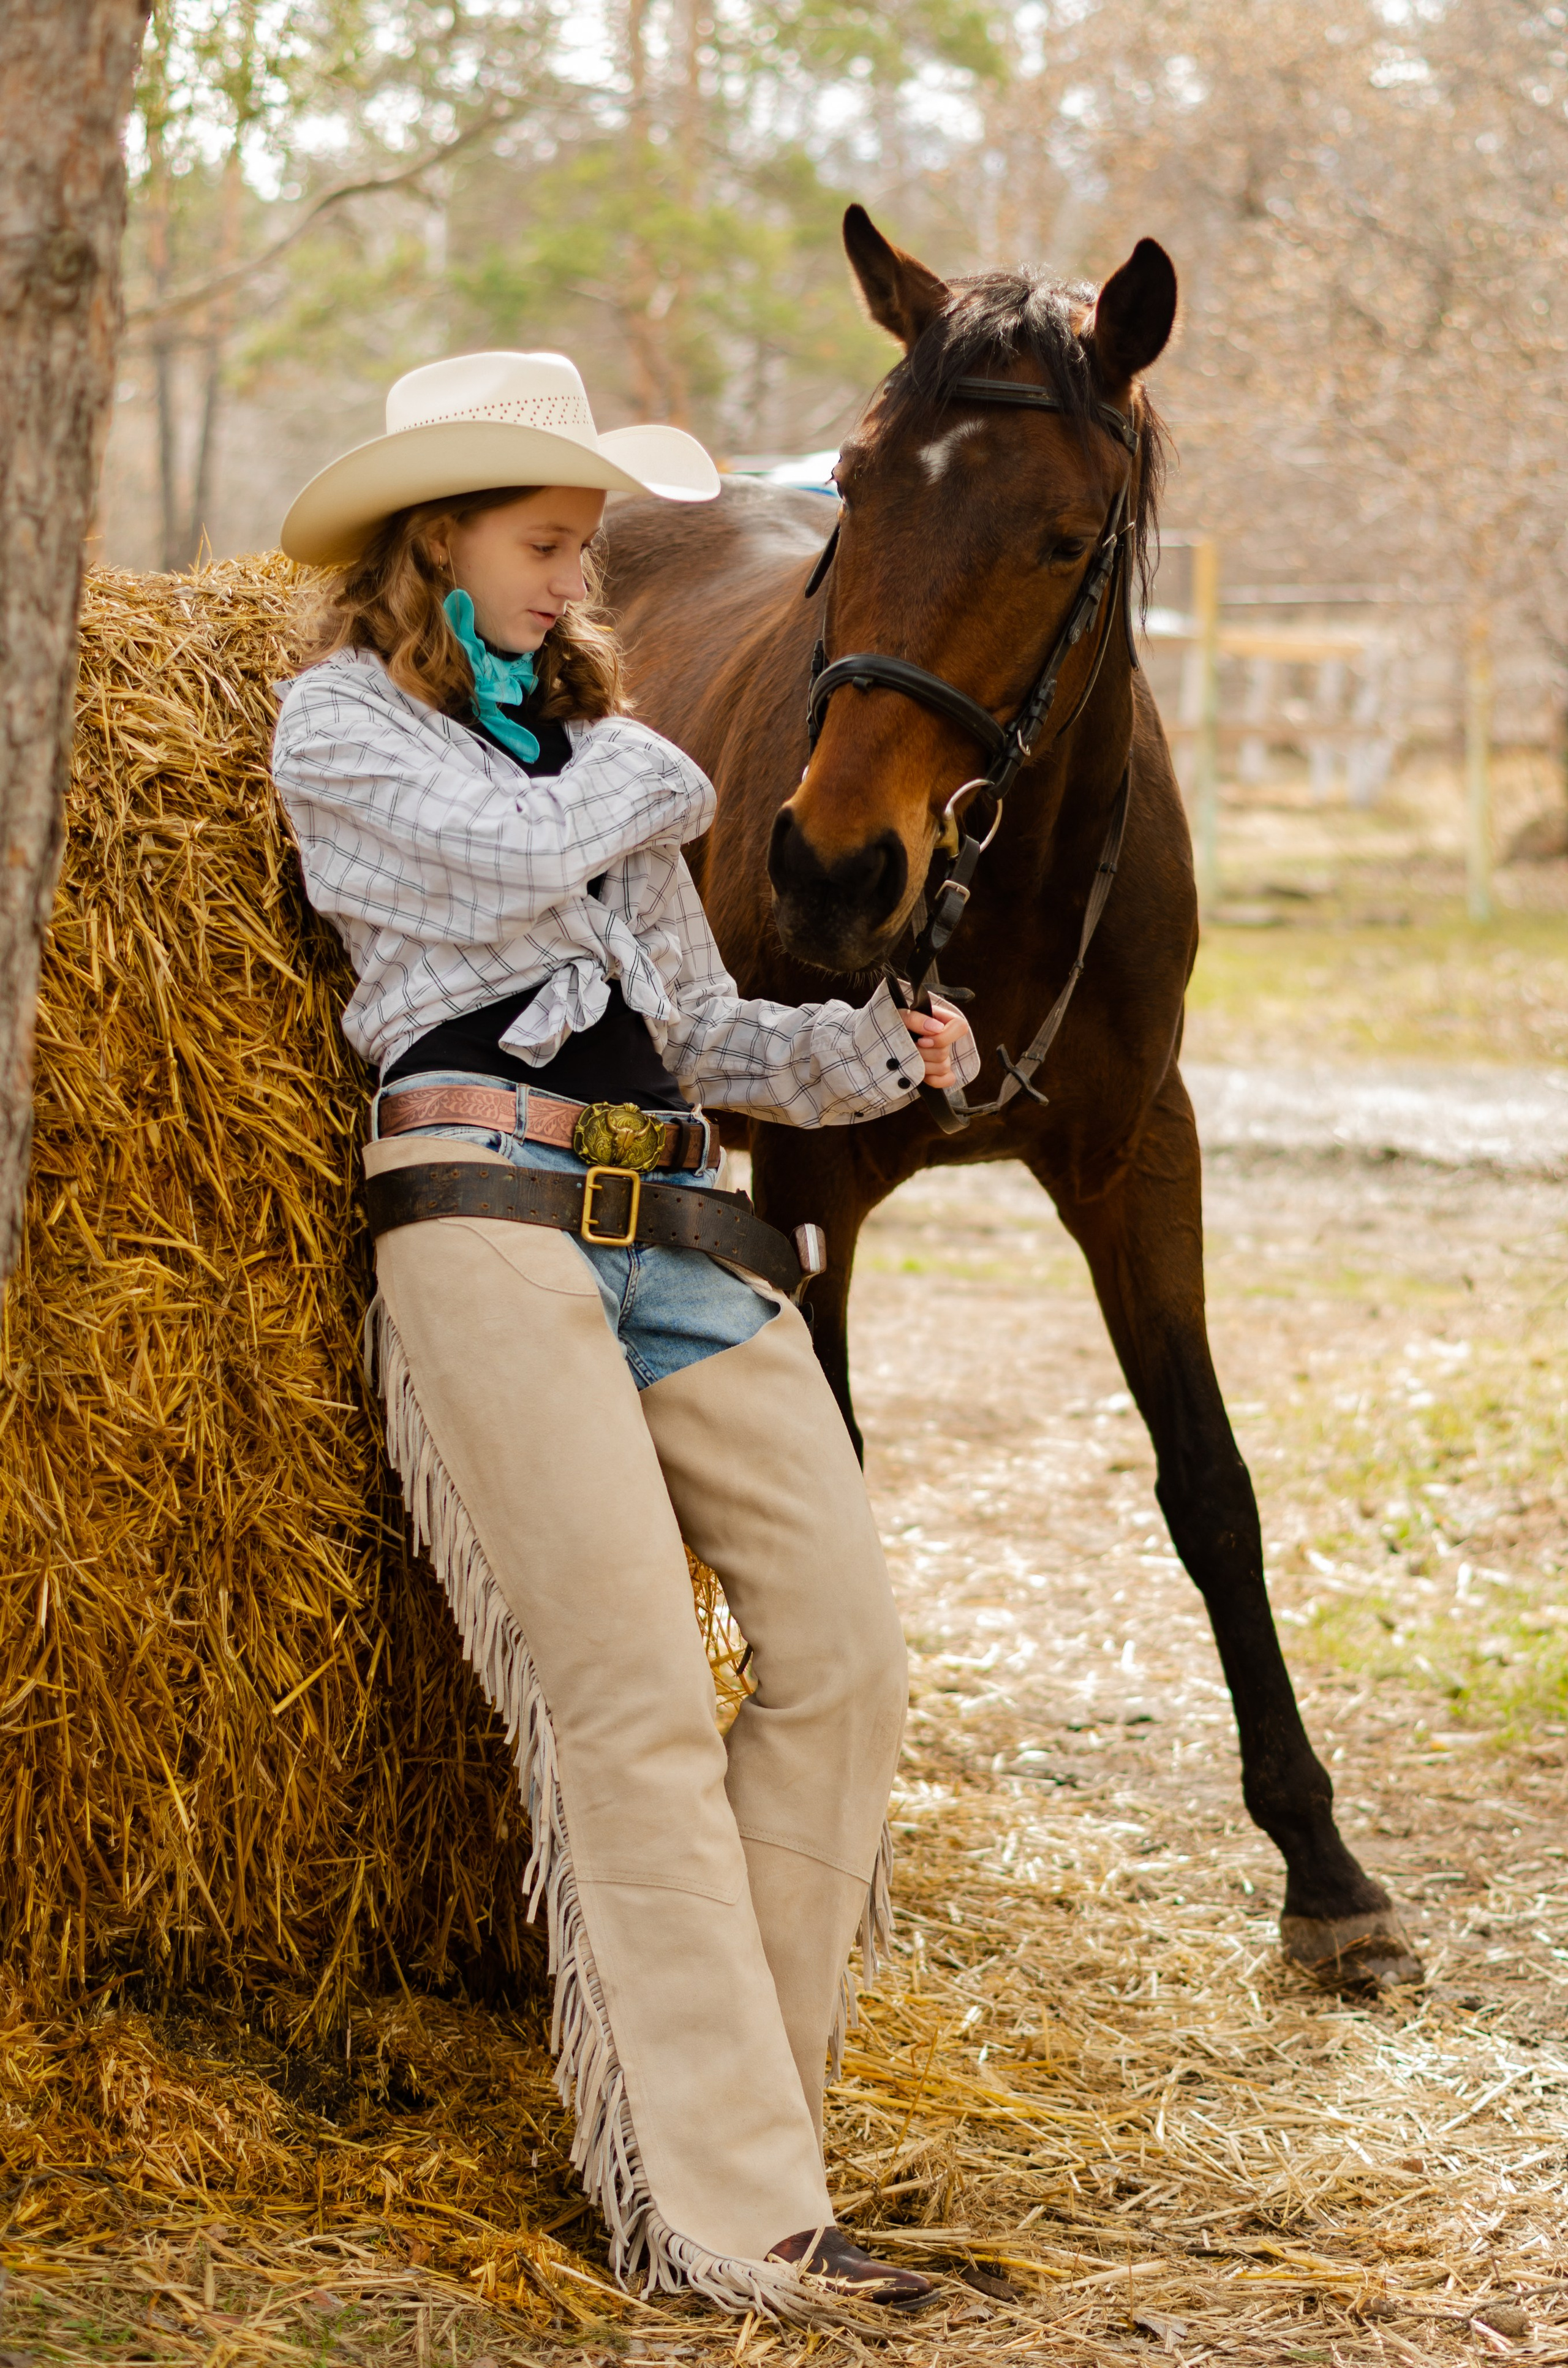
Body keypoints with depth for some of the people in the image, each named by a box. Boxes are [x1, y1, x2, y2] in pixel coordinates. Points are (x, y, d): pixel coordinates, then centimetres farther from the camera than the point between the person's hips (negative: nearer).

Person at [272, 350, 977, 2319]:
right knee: (635, 1694, -14)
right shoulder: (344, 721, 7)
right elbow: (514, 856, -11)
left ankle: (705, 2129, 4)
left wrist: (877, 1047, 5)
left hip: (679, 1232, 7)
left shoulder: (590, 739, 27)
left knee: (847, 1650, -5)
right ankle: (719, 2214, -13)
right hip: (490, 1214, -7)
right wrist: (655, 775, 9)